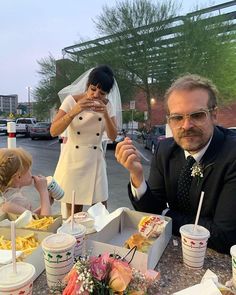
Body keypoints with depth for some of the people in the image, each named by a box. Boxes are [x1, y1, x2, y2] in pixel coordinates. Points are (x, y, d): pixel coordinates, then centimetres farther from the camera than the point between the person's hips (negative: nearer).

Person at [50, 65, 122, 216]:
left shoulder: (108, 105, 1)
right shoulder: (71, 100, -8)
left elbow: (113, 137, -4)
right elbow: (54, 131, -14)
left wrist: (106, 114, -18)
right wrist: (74, 111, -26)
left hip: (95, 161, 2)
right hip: (73, 160, -2)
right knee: (73, 211, 7)